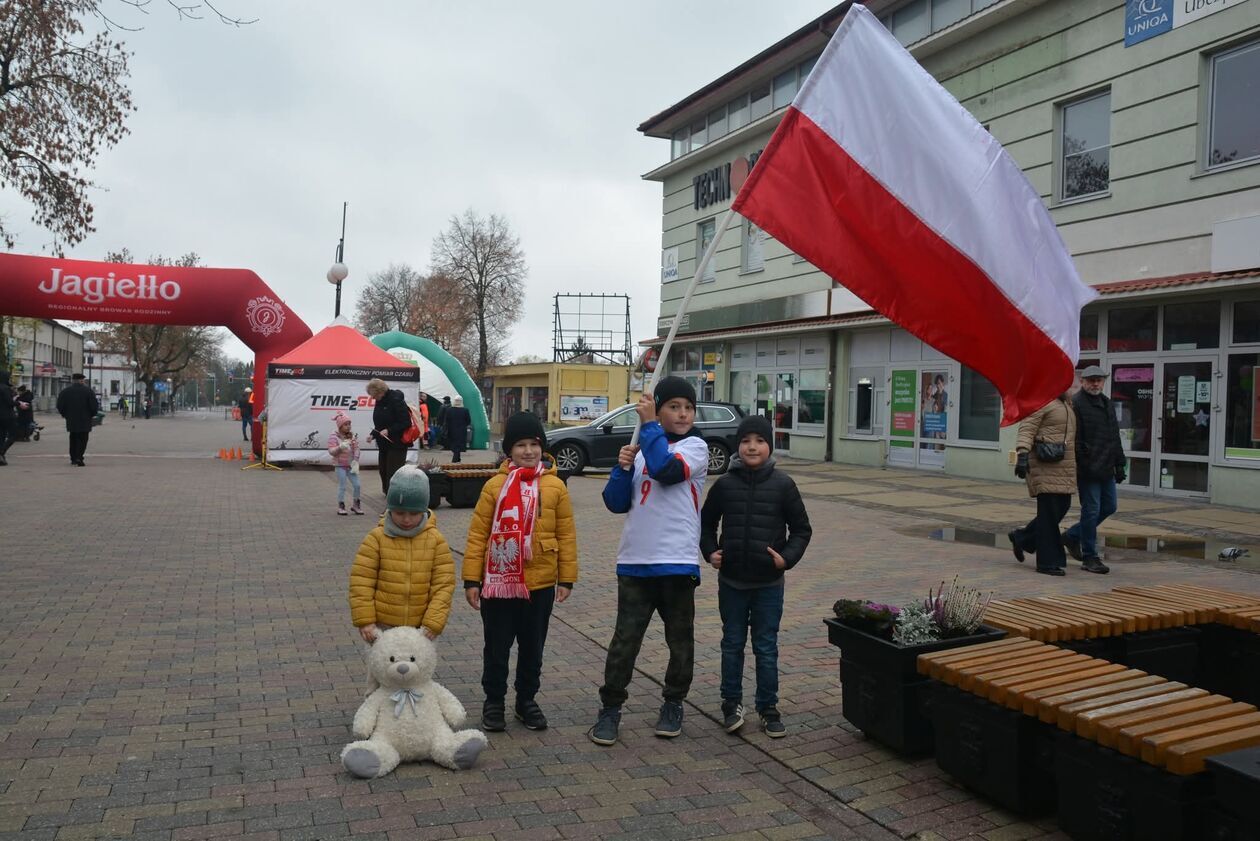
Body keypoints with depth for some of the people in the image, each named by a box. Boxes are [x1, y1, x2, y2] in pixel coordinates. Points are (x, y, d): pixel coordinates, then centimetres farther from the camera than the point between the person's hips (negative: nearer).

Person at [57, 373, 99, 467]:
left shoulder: (65, 391, 2)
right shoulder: (88, 391, -7)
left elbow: (59, 406, 1)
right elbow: (94, 405, -10)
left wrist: (64, 414, 16)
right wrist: (92, 415, 7)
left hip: (71, 420, 3)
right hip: (84, 420, -3)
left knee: (73, 439, 17)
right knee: (82, 439, -1)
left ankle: (73, 458, 19)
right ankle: (79, 458, -15)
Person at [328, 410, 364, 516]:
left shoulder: (353, 436, 5)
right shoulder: (334, 437, -9)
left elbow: (356, 450, 4)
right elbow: (331, 451, -16)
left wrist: (355, 462, -6)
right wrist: (340, 447, -32)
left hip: (351, 465, 4)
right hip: (340, 465, -4)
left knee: (357, 485, 2)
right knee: (342, 486, -2)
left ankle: (355, 505, 18)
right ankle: (341, 506, 11)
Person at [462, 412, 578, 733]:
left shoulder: (555, 486, -2)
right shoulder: (495, 485, -4)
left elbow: (566, 535, 1)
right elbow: (478, 534, -3)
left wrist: (566, 579, 0)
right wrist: (472, 579, -5)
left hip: (540, 583, 1)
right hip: (499, 582, -1)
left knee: (532, 647, 15)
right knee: (497, 647, 12)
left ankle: (527, 700, 33)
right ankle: (493, 702, 29)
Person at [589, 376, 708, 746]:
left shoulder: (695, 447, -2)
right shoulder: (641, 450, 10)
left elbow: (666, 469, -24)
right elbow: (616, 503, 7)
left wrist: (648, 423, -16)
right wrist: (623, 468, -8)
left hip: (677, 562, -2)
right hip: (635, 561, 3)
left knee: (680, 640, 12)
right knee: (624, 639, 4)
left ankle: (673, 704, 30)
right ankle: (610, 708, 15)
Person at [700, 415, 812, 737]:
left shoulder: (783, 485, -5)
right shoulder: (725, 484, -2)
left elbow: (801, 528, 2)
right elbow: (706, 523, 12)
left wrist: (788, 557, -11)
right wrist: (710, 552, -2)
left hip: (769, 583, -1)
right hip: (731, 581, 1)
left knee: (766, 647, 9)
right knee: (732, 644, 12)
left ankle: (769, 708, 22)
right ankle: (732, 703, 26)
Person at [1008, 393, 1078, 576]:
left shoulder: (1066, 403, 18)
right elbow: (1026, 430, -18)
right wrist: (1022, 454, -30)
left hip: (1064, 467, 9)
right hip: (1045, 466, -9)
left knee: (1062, 506, 10)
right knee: (1049, 512, -5)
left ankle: (1021, 538, 26)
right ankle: (1048, 562, 2)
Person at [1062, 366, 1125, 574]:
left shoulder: (1108, 403, 17)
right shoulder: (1075, 403, -10)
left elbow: (1115, 437, 22)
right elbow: (1074, 439, -16)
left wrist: (1119, 464, 17)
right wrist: (1080, 465, -19)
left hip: (1106, 470, 9)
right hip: (1087, 469, -8)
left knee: (1109, 506, 14)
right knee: (1091, 510, -3)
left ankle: (1072, 536, 29)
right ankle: (1089, 557, 7)